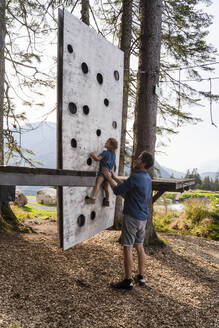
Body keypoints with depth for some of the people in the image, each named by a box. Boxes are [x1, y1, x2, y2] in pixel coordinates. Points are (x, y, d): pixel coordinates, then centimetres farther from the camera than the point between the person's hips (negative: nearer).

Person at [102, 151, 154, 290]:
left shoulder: (136, 177, -20)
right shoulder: (147, 178, 10)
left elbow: (117, 191, -11)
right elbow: (127, 187, 19)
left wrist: (108, 177, 3)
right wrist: (114, 177, 22)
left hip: (132, 217, -9)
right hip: (143, 217, 9)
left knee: (128, 247, 0)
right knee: (139, 246, 17)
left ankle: (128, 281, 9)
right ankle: (141, 277, 27)